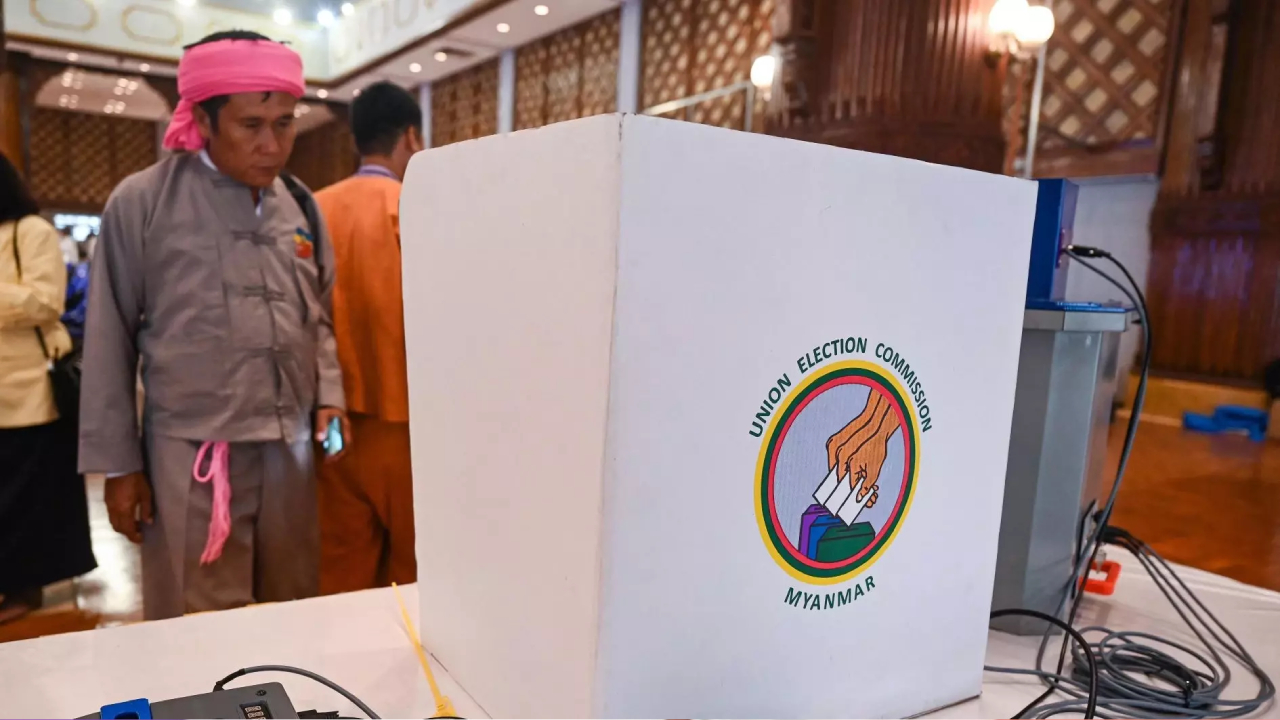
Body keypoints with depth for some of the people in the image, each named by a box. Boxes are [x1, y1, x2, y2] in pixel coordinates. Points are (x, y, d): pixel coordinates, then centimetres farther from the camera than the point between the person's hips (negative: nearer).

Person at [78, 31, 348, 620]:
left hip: (291, 449, 4)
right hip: (190, 456, -3)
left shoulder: (300, 206, 8)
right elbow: (110, 341, 0)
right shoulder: (141, 203, -4)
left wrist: (328, 397, 2)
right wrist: (117, 462, 0)